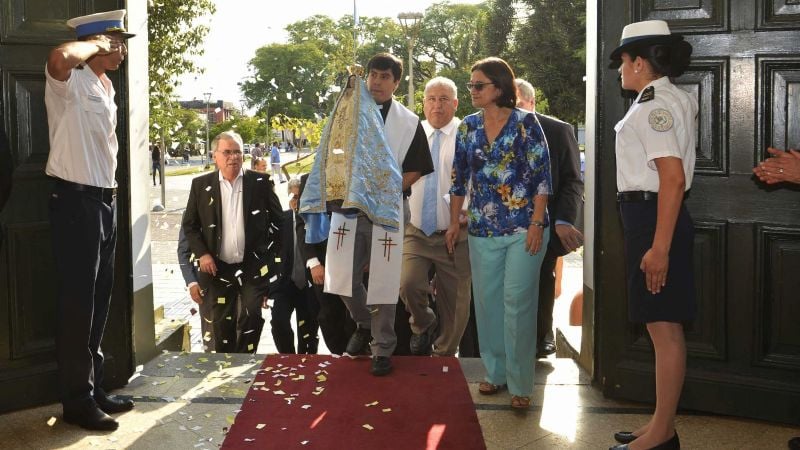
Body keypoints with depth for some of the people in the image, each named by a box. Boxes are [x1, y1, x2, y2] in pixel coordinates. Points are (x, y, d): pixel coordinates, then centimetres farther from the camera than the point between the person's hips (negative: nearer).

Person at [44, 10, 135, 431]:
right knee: (77, 304, -2)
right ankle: (77, 401, 7)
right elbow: (59, 57, -37)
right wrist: (95, 44, -18)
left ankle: (94, 389, 25)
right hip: (76, 202, -9)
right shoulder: (71, 81, -11)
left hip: (104, 200, 9)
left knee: (98, 302, 14)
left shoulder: (105, 86, 16)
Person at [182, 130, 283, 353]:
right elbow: (190, 224, 8)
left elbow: (279, 220, 6)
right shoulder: (201, 185, 2)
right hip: (218, 269, 1)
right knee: (220, 325, 8)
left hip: (253, 267, -1)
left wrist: (272, 254, 1)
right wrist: (201, 253, -5)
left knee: (251, 316, -9)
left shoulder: (260, 183, 0)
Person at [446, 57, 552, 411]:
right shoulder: (468, 127, 9)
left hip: (523, 228, -4)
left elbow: (542, 176, -7)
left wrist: (537, 223, -12)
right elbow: (459, 179, 14)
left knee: (517, 302, -5)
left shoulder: (526, 123, -4)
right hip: (483, 231, 5)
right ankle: (495, 372, 24)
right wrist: (454, 223, 11)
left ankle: (520, 384, 5)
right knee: (487, 302, 8)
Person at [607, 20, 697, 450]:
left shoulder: (655, 106, -15)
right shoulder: (670, 99, 17)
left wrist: (659, 246, -27)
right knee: (662, 327, 15)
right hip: (648, 217, 11)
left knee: (665, 328, -4)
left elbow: (674, 179, -24)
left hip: (654, 218, -11)